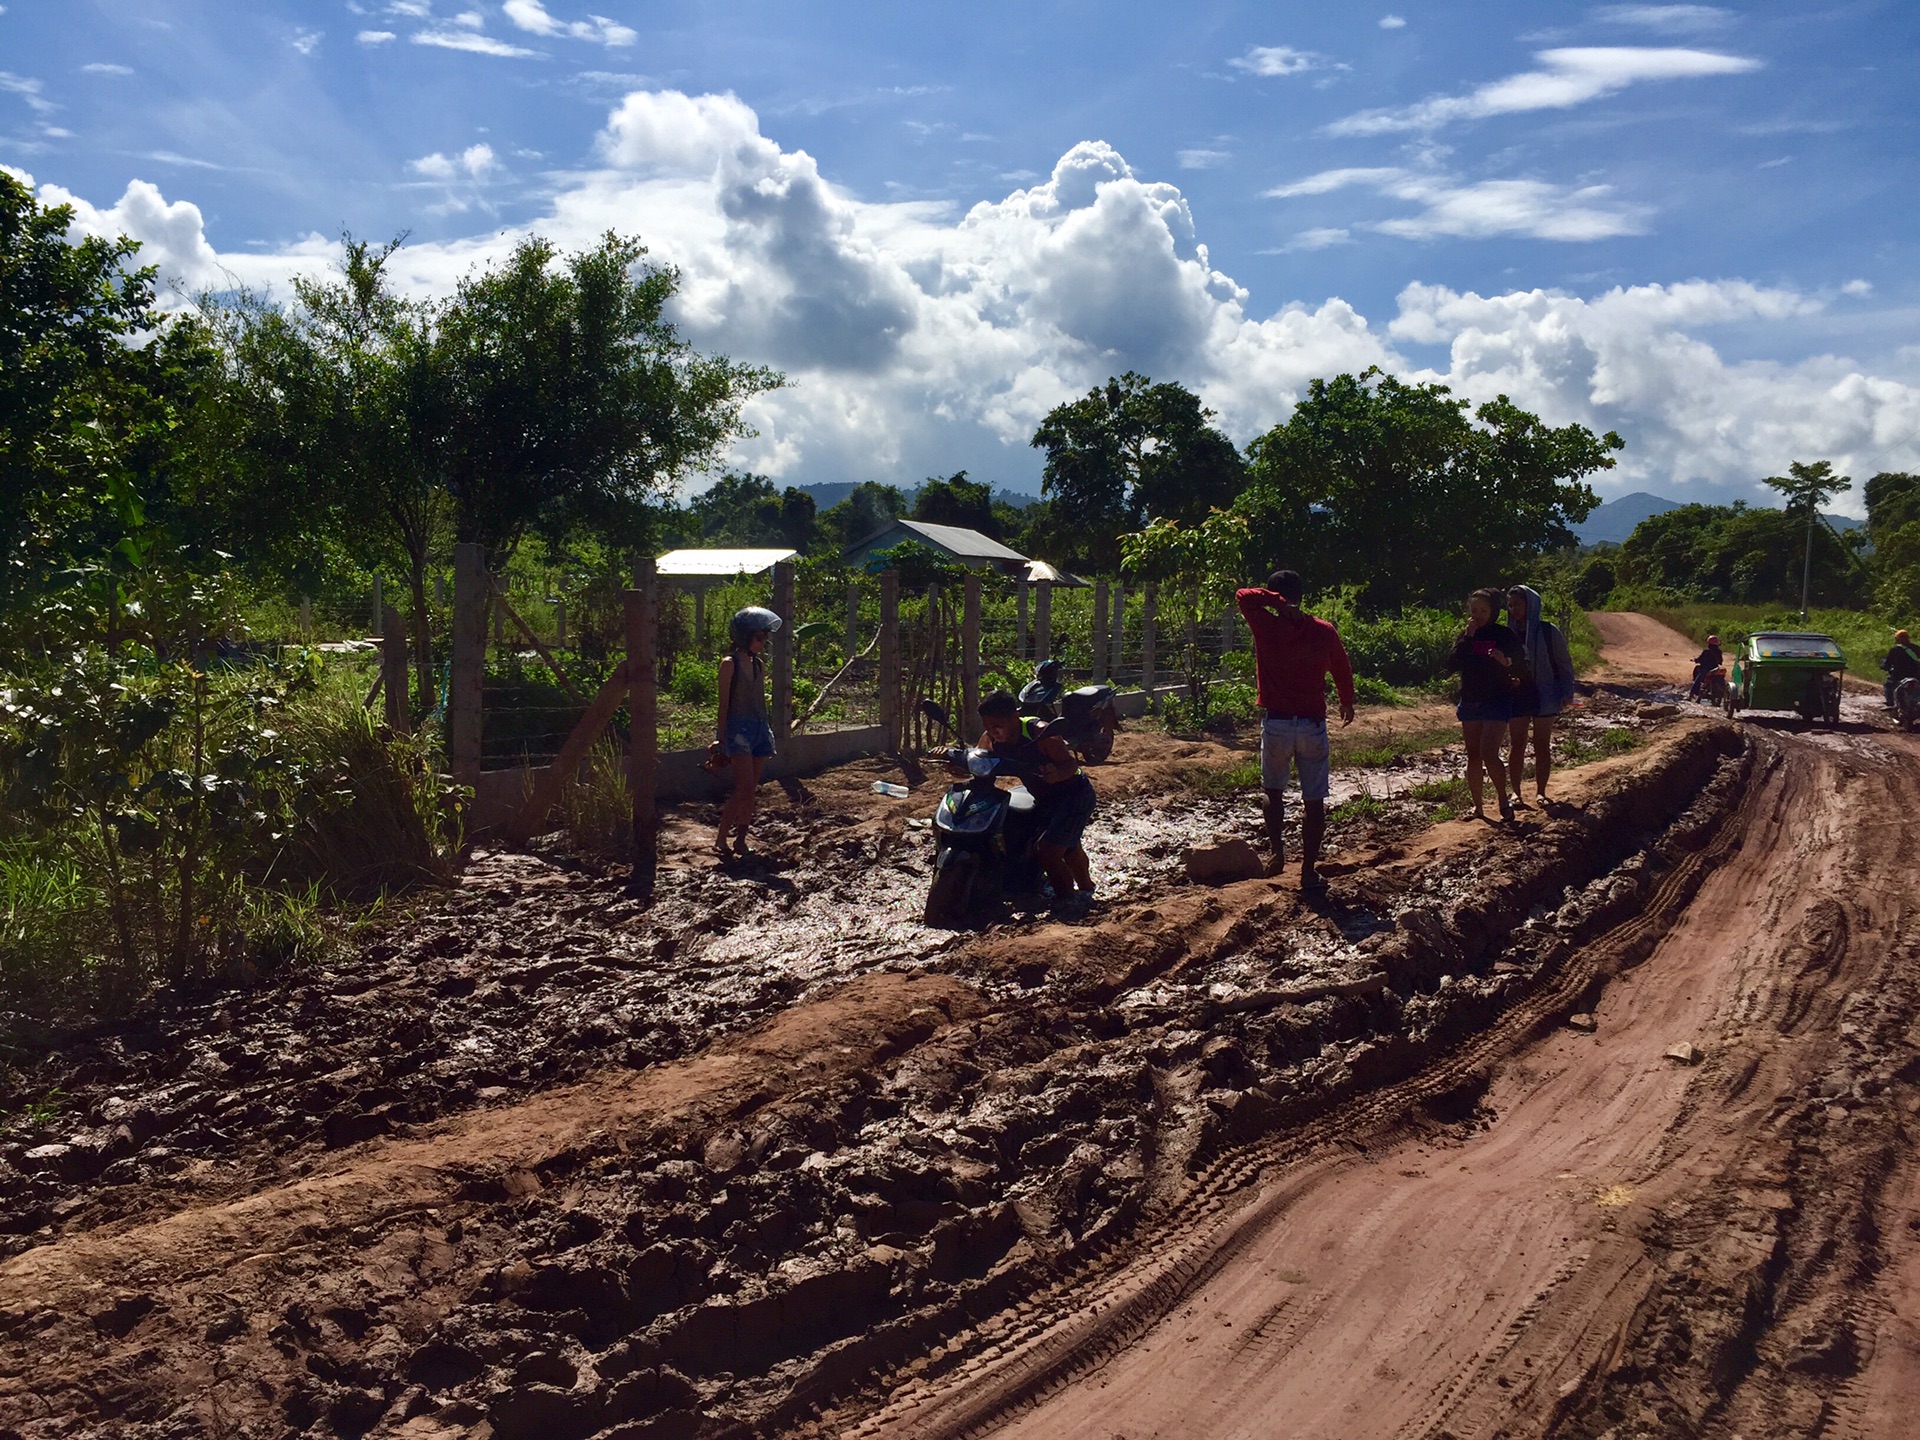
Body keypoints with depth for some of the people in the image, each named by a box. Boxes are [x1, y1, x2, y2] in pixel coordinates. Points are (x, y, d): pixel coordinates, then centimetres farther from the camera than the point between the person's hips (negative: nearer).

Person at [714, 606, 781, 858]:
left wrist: (767, 734, 17)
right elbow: (724, 704, -7)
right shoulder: (730, 664, -6)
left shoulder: (759, 665, 13)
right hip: (739, 728, -7)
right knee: (745, 789, -15)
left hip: (760, 728, 7)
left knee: (750, 790, 6)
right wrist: (722, 740, -8)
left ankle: (740, 841, 12)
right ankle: (720, 841, -9)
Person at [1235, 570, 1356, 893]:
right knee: (1314, 801, 5)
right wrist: (1347, 704, 29)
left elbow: (1243, 596, 7)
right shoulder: (1324, 631, 1)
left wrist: (1277, 602, -5)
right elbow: (1343, 671, 12)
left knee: (1274, 794, 21)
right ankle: (1309, 871, 5)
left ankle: (1277, 854, 13)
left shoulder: (1266, 626, -5)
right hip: (1313, 725, 1)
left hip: (1276, 723, 0)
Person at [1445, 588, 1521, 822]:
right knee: (1473, 756, 7)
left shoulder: (1504, 635, -5)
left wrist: (1506, 661, -29)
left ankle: (1504, 801, -1)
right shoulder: (1465, 636, 7)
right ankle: (1477, 807, 15)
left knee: (1488, 753, -17)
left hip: (1497, 700, -5)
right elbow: (1451, 664, -6)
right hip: (1470, 702, 5)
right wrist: (1467, 637, -14)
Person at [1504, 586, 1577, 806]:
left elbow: (1564, 663, -1)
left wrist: (1567, 693, -7)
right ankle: (1516, 792, 11)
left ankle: (1540, 792, 16)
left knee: (1542, 746, 6)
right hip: (1517, 696, 2)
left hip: (1544, 697, -2)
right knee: (1516, 745, 3)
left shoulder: (1548, 632, -6)